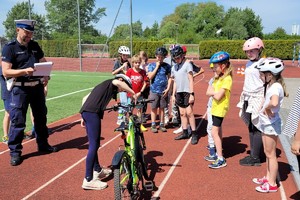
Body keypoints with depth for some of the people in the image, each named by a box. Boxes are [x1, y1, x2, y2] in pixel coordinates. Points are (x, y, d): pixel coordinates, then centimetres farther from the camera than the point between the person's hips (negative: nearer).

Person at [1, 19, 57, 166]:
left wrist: (46, 76, -7)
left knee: (41, 117, 16)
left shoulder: (35, 45, 9)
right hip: (20, 89, -6)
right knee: (17, 121, -4)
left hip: (37, 87, 6)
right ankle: (15, 152, 9)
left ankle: (43, 145, 32)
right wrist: (24, 71, -30)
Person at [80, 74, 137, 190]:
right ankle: (88, 180, -9)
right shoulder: (110, 83, 9)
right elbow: (117, 82, -18)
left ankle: (98, 170, 34)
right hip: (92, 113, -9)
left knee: (94, 144, 19)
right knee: (94, 145, -9)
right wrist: (133, 93, -12)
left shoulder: (104, 86, 31)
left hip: (86, 112, 9)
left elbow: (85, 98, 28)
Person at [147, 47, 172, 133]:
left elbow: (169, 78, 4)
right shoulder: (151, 65, 1)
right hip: (154, 90, -1)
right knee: (154, 108, 5)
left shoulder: (167, 66, 3)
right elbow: (150, 76, -11)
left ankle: (161, 124, 20)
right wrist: (157, 66, -11)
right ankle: (153, 125, 14)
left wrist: (167, 89, -6)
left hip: (163, 91, 1)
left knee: (162, 108, 9)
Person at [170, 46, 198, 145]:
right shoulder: (174, 67, 13)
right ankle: (185, 133, 17)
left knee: (189, 113, -8)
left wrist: (191, 94, -16)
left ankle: (194, 134, -2)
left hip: (187, 92, -6)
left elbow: (191, 80, -11)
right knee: (182, 113, 9)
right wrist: (173, 94, 13)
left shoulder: (187, 64, -7)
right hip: (179, 93, 7)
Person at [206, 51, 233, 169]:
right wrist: (214, 92, -13)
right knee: (218, 132, 18)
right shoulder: (218, 77, 10)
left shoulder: (227, 79, -18)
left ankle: (221, 160, -10)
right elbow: (208, 92, 6)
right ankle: (218, 153, 32)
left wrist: (213, 92, -5)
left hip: (220, 109, -10)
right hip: (215, 108, 10)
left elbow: (218, 97, -23)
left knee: (214, 132, -13)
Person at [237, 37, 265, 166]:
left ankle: (255, 158, 5)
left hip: (257, 100, -8)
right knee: (251, 128, 12)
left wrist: (263, 102, -16)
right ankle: (254, 153, 23)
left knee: (257, 128, -2)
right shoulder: (249, 64, 13)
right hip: (248, 100, 8)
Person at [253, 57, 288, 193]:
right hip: (266, 123, 9)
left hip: (271, 124, -9)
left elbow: (274, 102, -43)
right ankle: (268, 177, 35)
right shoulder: (270, 85, 5)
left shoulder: (275, 87, -23)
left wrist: (267, 108, -23)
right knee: (267, 153, 20)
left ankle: (272, 184, 16)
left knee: (270, 154, 3)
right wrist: (265, 108, 2)